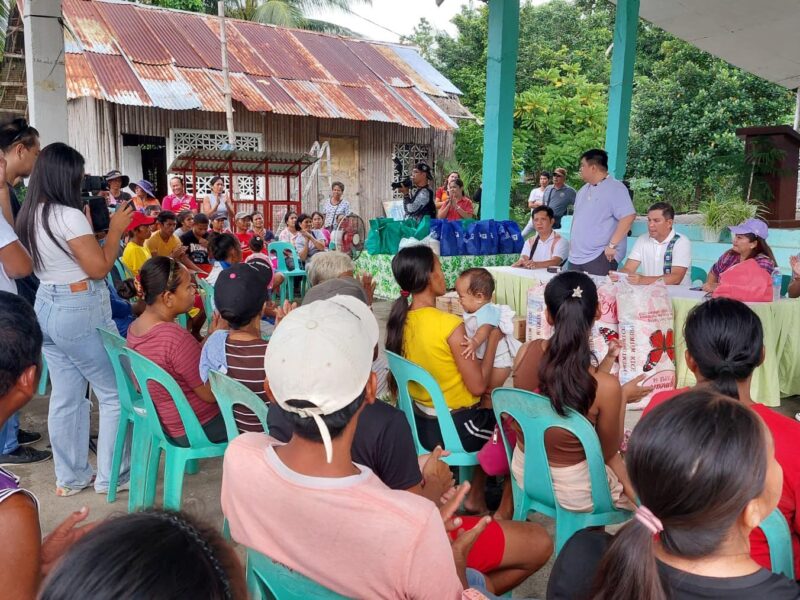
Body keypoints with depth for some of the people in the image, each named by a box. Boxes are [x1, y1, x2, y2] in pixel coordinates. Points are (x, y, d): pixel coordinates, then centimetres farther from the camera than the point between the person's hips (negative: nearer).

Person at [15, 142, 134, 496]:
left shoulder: (29, 215, 7)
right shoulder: (68, 215, -19)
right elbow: (99, 268, -16)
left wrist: (91, 227, 15)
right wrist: (115, 229, -5)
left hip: (47, 307, 9)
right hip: (80, 311, -9)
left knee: (66, 396, 15)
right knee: (115, 392, 4)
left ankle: (70, 477, 25)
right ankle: (111, 476, 12)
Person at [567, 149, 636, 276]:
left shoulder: (615, 188, -10)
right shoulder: (583, 190, 17)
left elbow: (628, 216, -20)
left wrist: (612, 245, -22)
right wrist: (572, 241, 16)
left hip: (600, 258, -8)